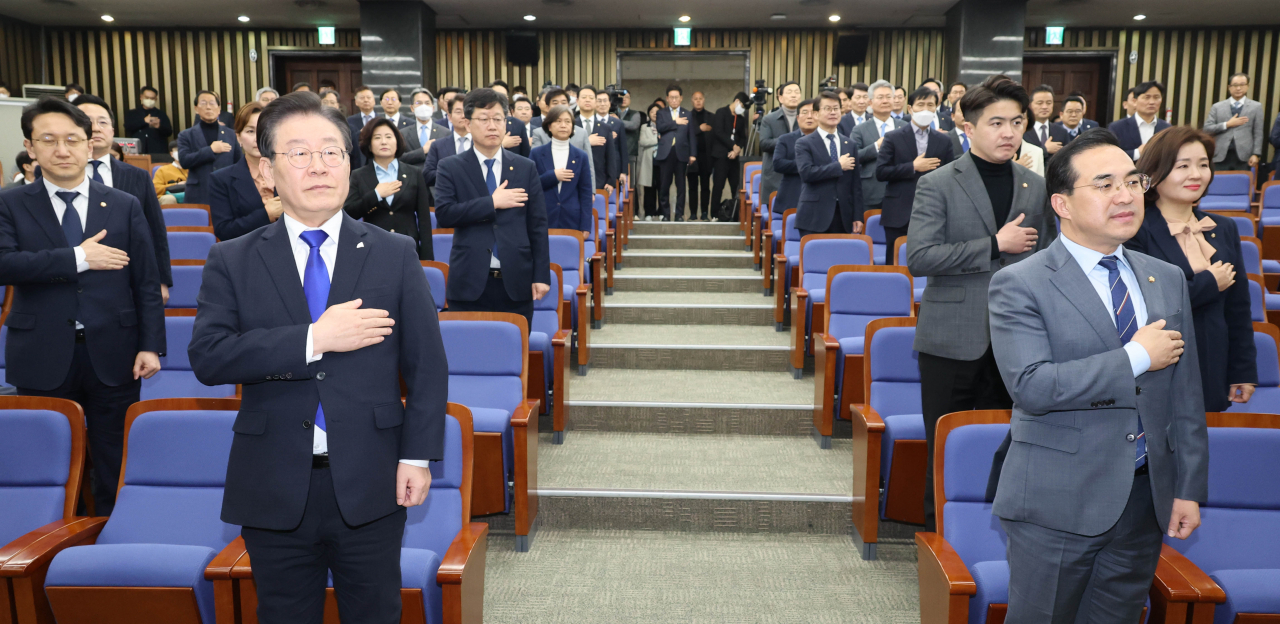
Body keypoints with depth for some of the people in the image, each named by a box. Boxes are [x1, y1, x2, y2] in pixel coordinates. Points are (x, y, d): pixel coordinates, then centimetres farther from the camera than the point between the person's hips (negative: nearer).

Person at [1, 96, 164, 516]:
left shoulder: (125, 206, 7)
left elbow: (146, 283, 4)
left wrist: (151, 345, -4)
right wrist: (78, 257, -17)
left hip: (112, 356, 0)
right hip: (42, 359, 0)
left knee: (115, 466, 8)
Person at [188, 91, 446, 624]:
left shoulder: (394, 254, 1)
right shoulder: (233, 261, 2)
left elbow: (427, 364, -1)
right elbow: (208, 357, -12)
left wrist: (418, 457, -6)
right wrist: (313, 339, -20)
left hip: (369, 486, 0)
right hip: (274, 491, 1)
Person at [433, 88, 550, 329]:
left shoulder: (526, 168, 9)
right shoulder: (450, 168, 4)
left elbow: (538, 226, 6)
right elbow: (443, 214, -10)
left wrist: (541, 276, 0)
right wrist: (492, 203, -13)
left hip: (516, 283, 1)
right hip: (469, 284, -1)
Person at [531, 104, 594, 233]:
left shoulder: (581, 156, 8)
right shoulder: (537, 153, 5)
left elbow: (585, 193, 5)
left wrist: (585, 227, -2)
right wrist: (552, 176, -11)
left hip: (572, 222, 1)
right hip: (543, 221, -1)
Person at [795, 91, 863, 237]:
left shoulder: (850, 144, 15)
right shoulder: (804, 144, 2)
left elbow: (856, 184, 12)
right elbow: (806, 172, -16)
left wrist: (857, 217, 5)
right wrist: (839, 166, -10)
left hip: (843, 217, 4)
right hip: (815, 217, -3)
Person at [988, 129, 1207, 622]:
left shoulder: (1168, 280, 8)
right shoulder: (1020, 285, -11)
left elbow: (1185, 395, 11)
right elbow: (1030, 385, -24)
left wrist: (1190, 487, 9)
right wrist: (1135, 358, -17)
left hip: (1146, 502, 5)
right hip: (1057, 505, -5)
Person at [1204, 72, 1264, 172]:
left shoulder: (1256, 107, 9)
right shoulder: (1217, 107, 11)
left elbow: (1258, 133, 5)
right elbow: (1207, 128, 4)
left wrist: (1256, 154, -4)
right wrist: (1227, 124, -8)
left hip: (1243, 157, 0)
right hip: (1221, 156, 1)